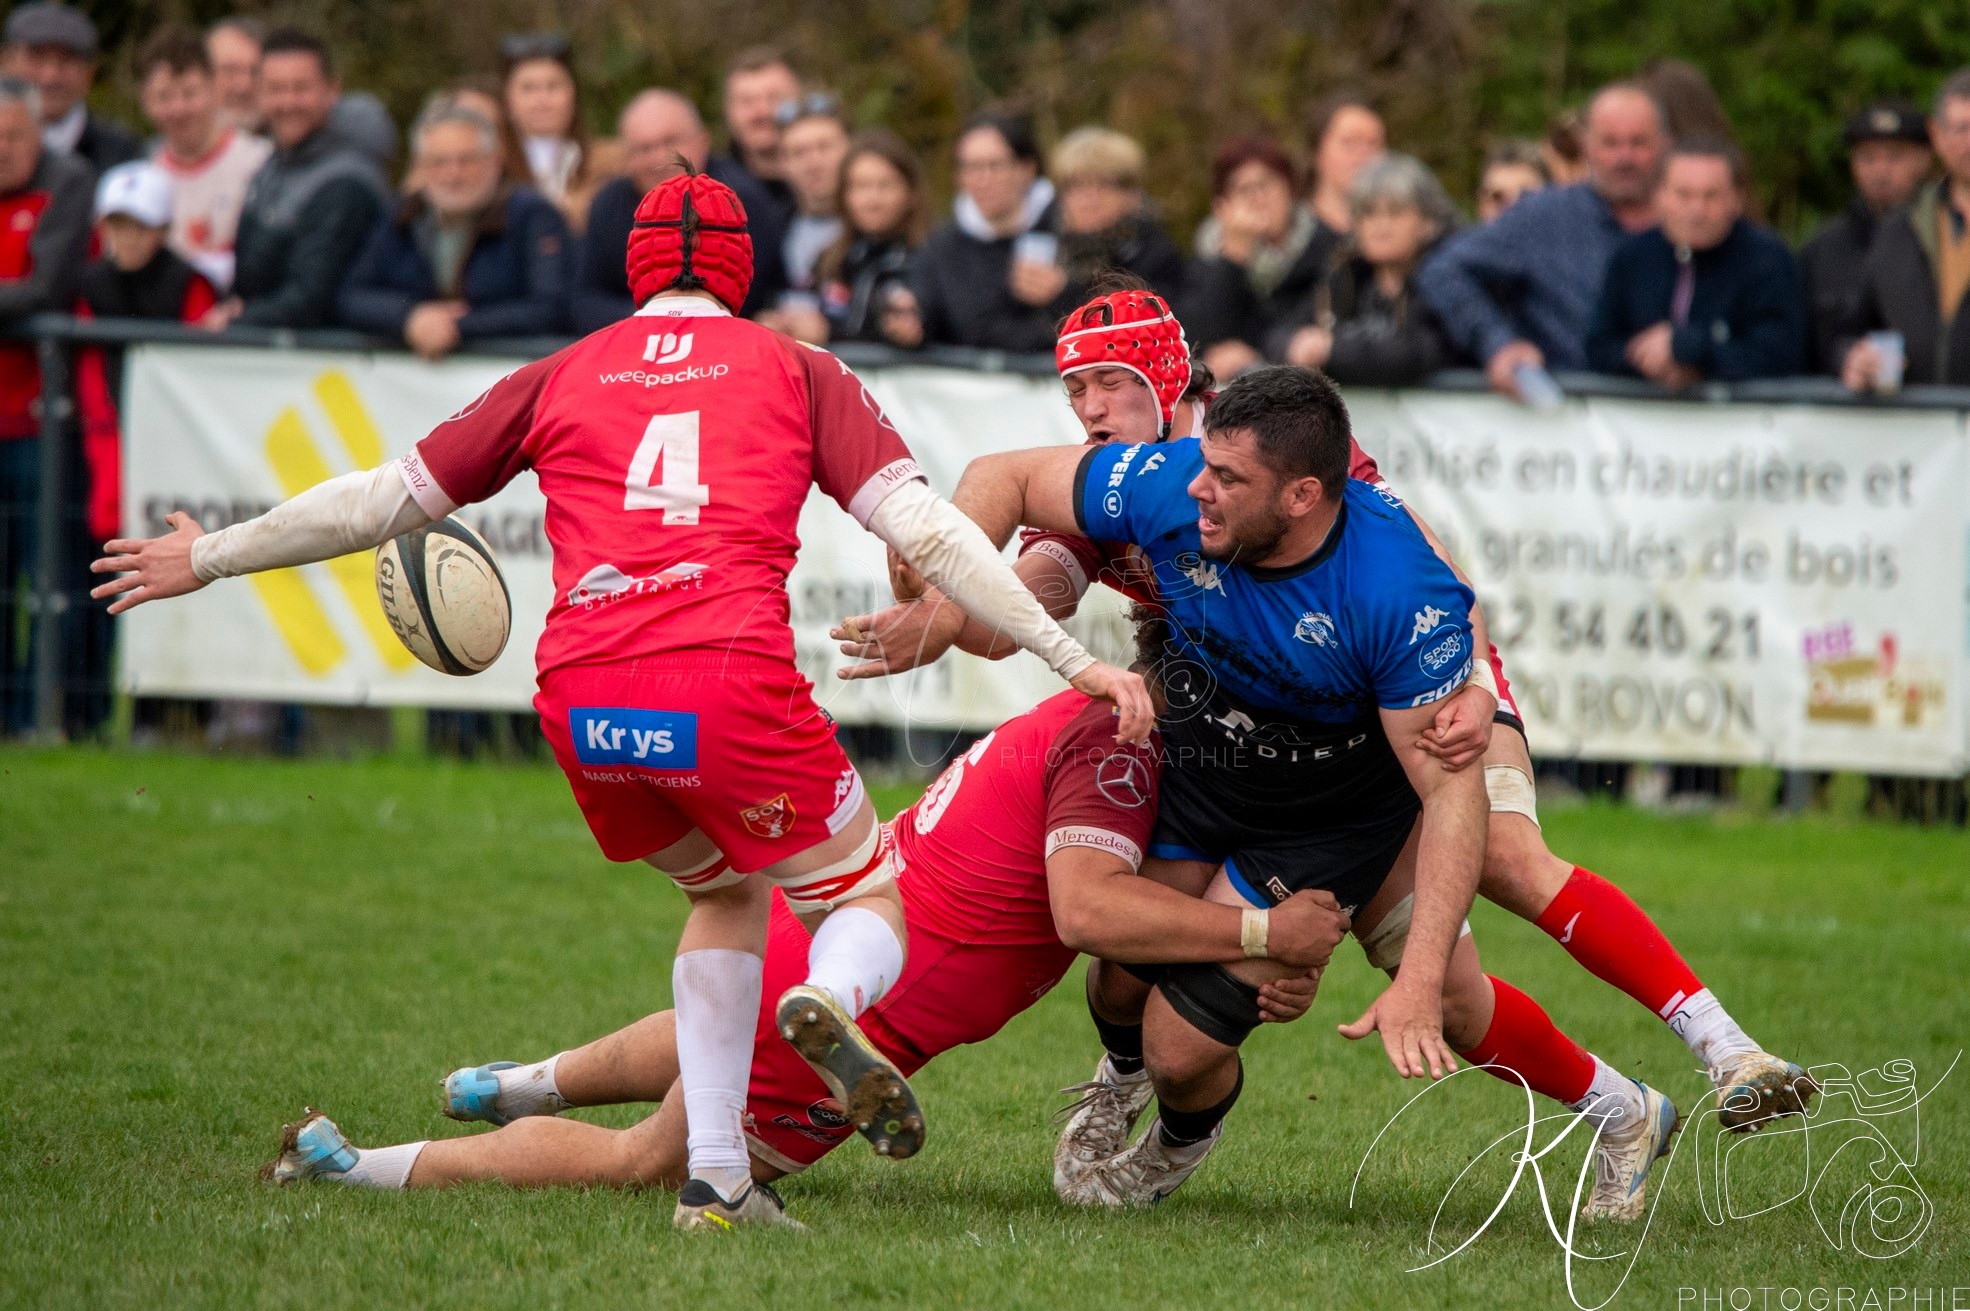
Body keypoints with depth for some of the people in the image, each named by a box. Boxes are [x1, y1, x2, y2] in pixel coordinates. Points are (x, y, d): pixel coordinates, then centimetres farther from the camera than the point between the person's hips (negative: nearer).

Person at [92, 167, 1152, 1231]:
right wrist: (1074, 660, 8)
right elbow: (925, 530, 8)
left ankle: (715, 1178, 16)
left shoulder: (563, 376, 22)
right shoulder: (797, 371, 18)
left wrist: (210, 557, 39)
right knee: (867, 901, 15)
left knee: (724, 892, 29)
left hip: (581, 704, 3)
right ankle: (828, 1001, -24)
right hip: (731, 684, -3)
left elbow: (386, 498, 26)